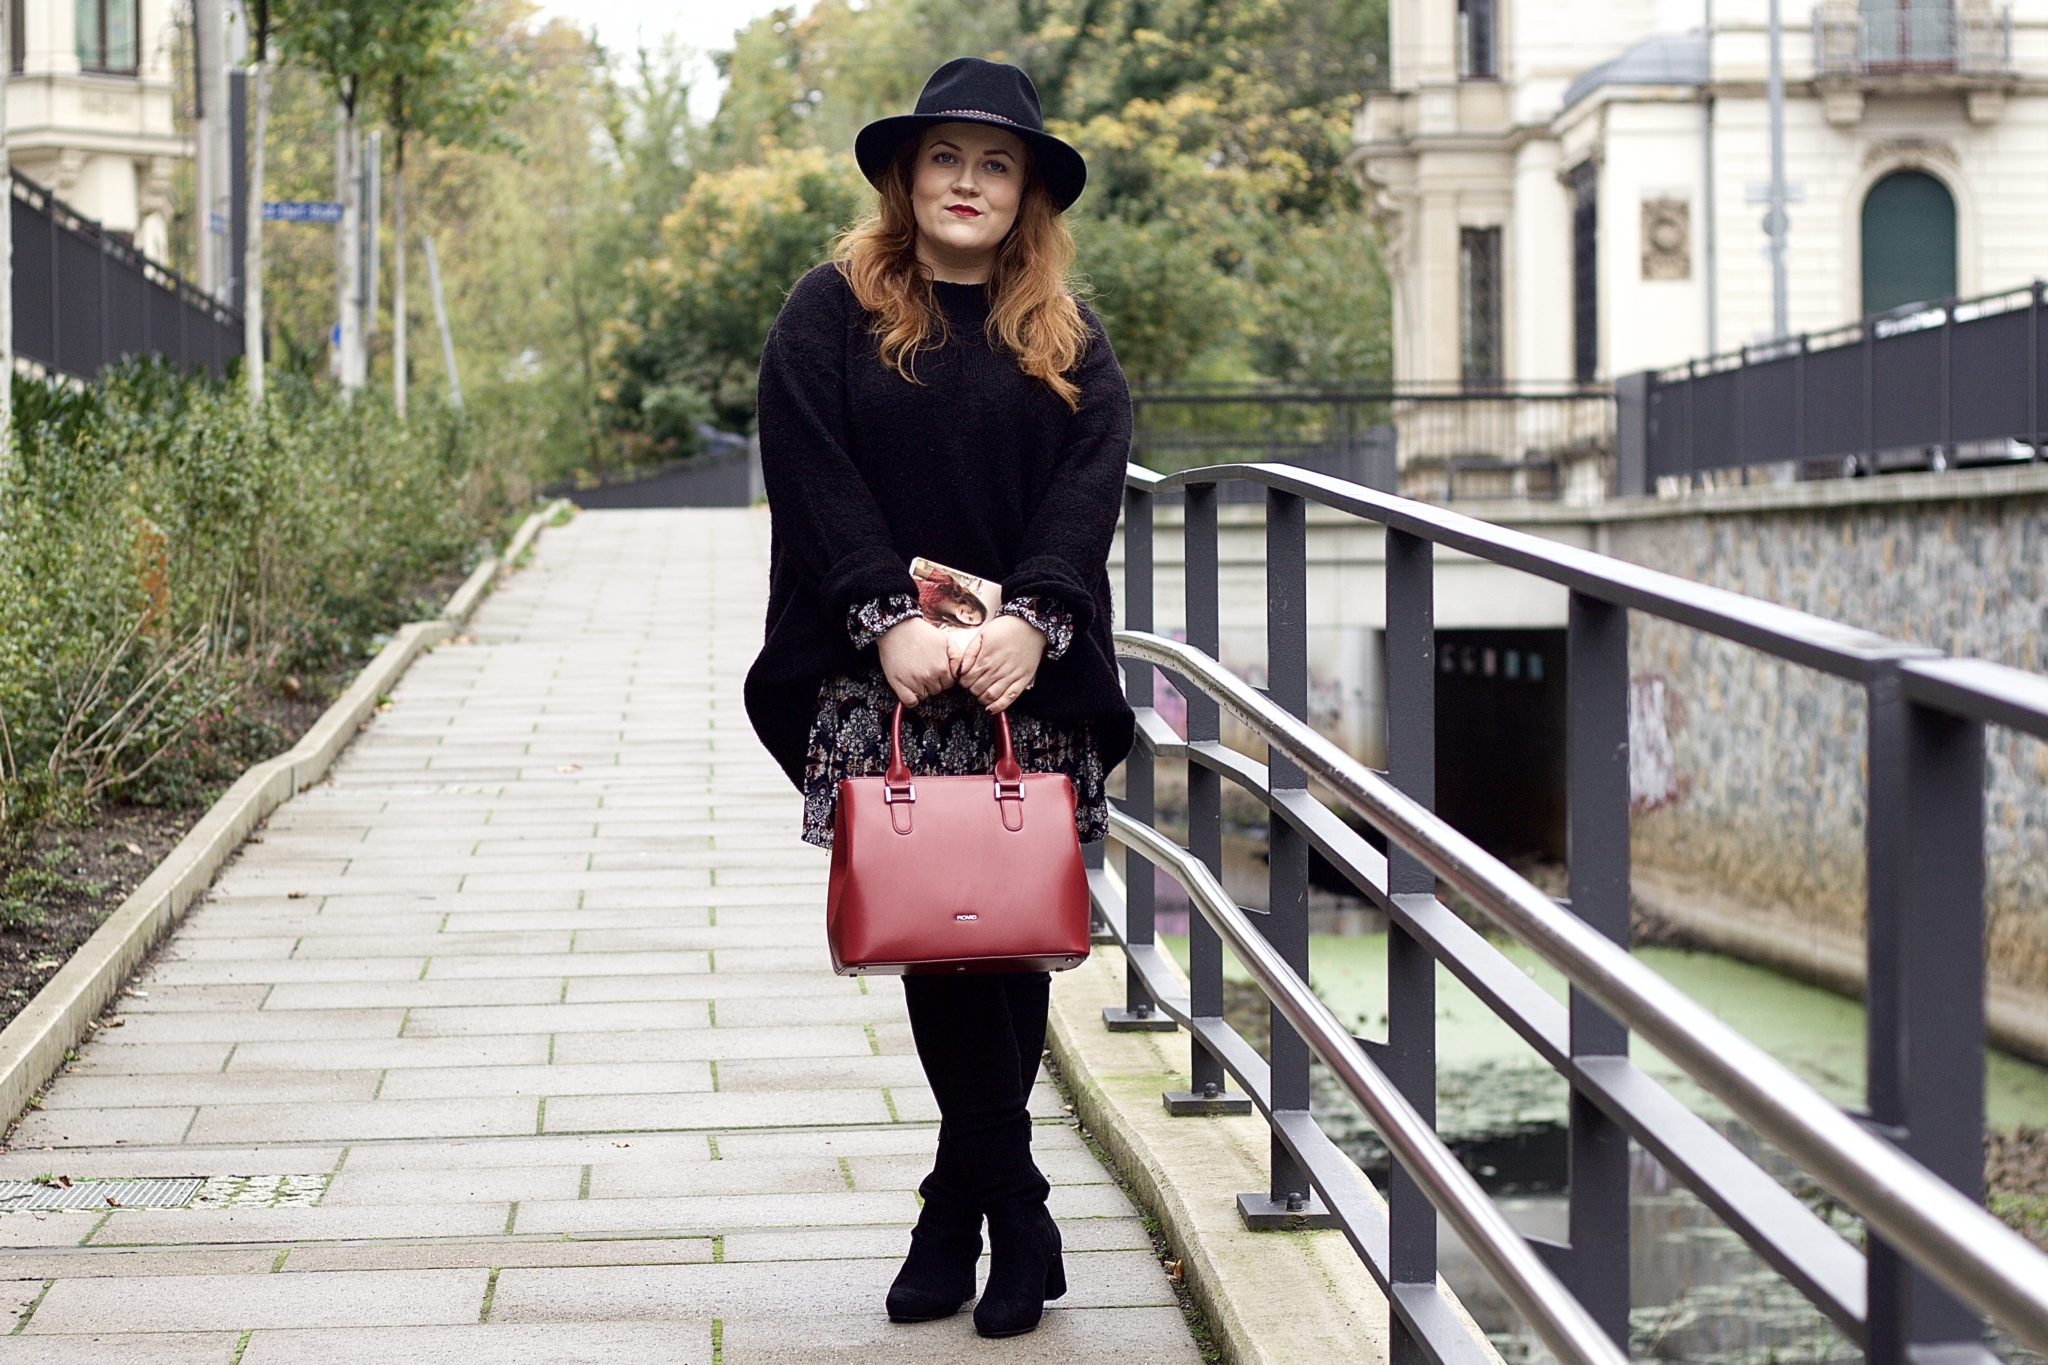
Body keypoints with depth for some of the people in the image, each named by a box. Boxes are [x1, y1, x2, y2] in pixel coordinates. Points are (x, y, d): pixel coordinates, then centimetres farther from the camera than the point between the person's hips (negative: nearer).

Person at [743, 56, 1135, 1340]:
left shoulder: (1071, 343, 12)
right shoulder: (829, 316, 7)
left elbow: (1089, 488, -2)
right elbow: (817, 479, -4)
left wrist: (1032, 621, -19)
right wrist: (890, 619, -17)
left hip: (1030, 688, 1)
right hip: (882, 679, -1)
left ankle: (957, 1215, 10)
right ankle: (1017, 1223, 7)